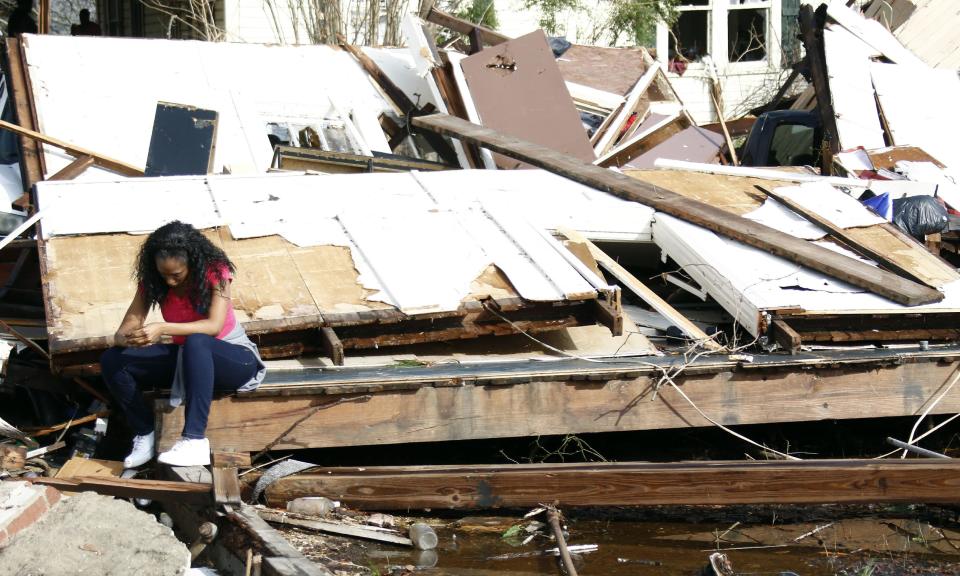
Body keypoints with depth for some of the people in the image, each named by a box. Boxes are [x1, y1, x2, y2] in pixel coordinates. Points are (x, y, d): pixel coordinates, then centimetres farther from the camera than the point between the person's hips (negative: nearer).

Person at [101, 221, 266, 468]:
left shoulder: (215, 272, -18)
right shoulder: (151, 281, -7)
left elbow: (214, 326, -32)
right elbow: (123, 332, -11)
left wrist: (163, 329, -44)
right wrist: (127, 339, -37)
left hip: (233, 359, -5)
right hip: (186, 359, 5)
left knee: (196, 342, -41)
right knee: (112, 360, -15)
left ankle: (195, 441, -46)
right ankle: (145, 435, -9)